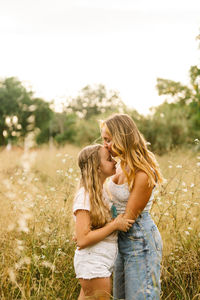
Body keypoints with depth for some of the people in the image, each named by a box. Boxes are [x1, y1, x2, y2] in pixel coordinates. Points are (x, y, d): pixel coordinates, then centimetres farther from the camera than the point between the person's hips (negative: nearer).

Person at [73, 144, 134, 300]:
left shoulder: (102, 192, 10)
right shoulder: (85, 196, -18)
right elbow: (83, 240, -22)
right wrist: (115, 225, -20)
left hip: (104, 262, 9)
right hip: (92, 265, -9)